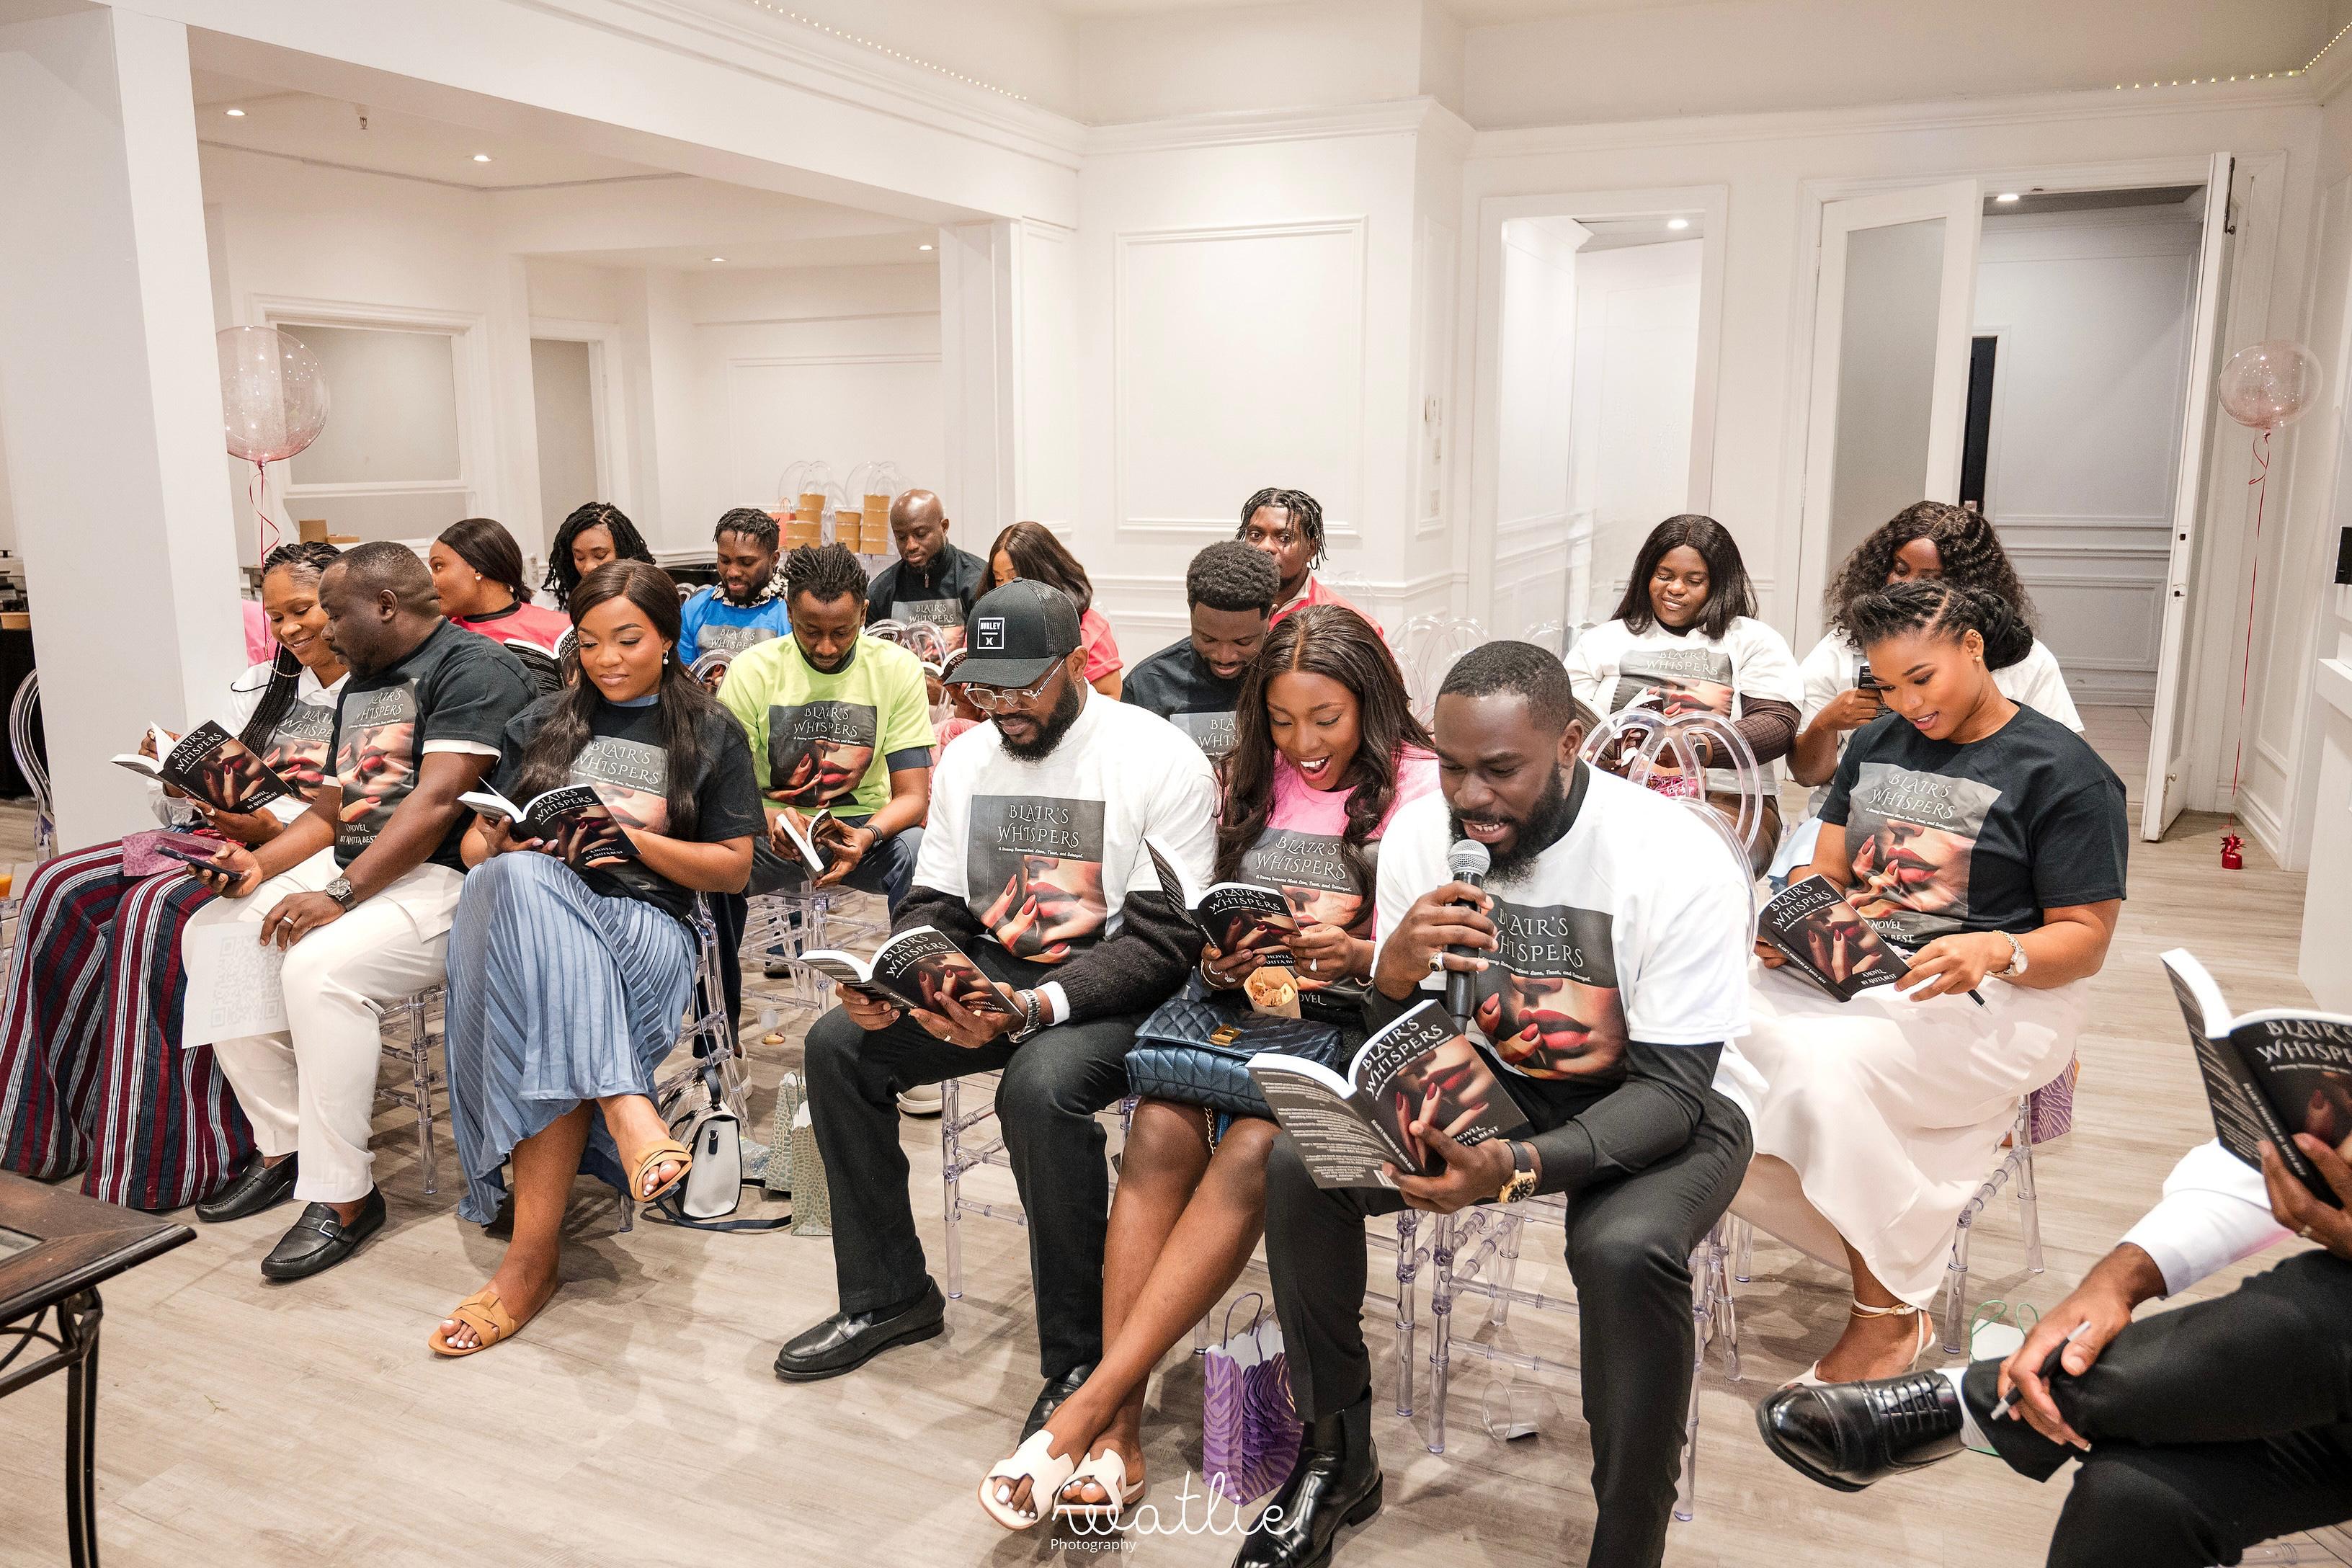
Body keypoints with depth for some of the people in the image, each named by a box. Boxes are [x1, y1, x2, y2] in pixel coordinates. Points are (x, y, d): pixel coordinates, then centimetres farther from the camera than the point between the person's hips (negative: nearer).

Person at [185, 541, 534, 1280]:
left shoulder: (472, 666, -10)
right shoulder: (360, 685, 21)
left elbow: (437, 803, -21)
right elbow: (329, 811, 21)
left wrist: (340, 896, -24)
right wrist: (260, 864, 3)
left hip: (445, 879, -10)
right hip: (351, 863, 10)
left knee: (321, 967, -31)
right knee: (213, 932, -4)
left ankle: (342, 1196, -18)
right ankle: (283, 1145, 4)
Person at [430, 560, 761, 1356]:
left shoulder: (712, 735, 16)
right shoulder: (540, 724, 24)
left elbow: (733, 868, 9)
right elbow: (475, 843, 22)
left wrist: (633, 838, -5)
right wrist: (500, 844, -3)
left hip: (646, 921, -2)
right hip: (527, 903, 2)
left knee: (553, 1016, -37)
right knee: (518, 881, -38)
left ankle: (533, 1252, -35)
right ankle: (626, 1109, -49)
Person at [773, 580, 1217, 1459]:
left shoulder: (1161, 759, -13)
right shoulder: (967, 758, 8)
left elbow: (1163, 937, -17)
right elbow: (934, 907, 12)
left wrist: (1033, 1008, -30)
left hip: (1119, 992, -7)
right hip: (989, 976, 7)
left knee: (1039, 1089, -35)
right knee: (838, 1043, -8)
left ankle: (1080, 1357, -16)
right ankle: (888, 1296, 8)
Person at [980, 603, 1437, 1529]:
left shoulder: (1422, 786, -2)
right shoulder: (1256, 777, 14)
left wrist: (1354, 953, -22)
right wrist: (1220, 955, -5)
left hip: (1362, 1020, -4)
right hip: (1250, 1004, 4)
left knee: (1253, 1148, -31)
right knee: (1161, 1126, -26)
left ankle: (1088, 1408, -26)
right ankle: (1120, 1430, -25)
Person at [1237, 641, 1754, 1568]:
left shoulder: (1678, 860, -25)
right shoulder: (1420, 834, -13)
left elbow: (1670, 1092, -22)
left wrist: (1520, 1166, -39)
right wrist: (1395, 977, -31)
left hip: (1662, 1107, -3)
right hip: (1498, 1079, 4)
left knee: (1625, 1249, -35)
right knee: (1298, 1165, -16)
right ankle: (1336, 1464, 4)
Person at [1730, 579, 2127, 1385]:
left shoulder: (2064, 772, -3)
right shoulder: (1878, 743, 16)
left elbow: (2086, 937, -5)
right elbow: (1825, 871, 15)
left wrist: (1996, 951, -27)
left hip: (1989, 1000, -6)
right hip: (1855, 970, 6)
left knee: (1822, 1064, -34)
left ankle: (1887, 1317, -14)